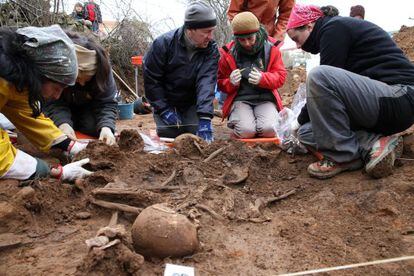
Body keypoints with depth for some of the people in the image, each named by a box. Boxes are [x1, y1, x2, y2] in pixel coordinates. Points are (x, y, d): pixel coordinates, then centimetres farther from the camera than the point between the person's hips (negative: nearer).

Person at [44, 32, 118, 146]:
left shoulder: (102, 69, -31)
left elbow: (106, 102, -31)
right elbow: (53, 102, -32)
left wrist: (106, 127, -50)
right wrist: (63, 123, -52)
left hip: (88, 106, 0)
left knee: (94, 126, -24)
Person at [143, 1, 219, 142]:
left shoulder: (212, 50, -14)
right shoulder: (163, 43, -18)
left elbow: (207, 82, -28)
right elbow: (150, 79, -13)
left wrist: (205, 118, -39)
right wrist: (164, 110, -18)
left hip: (191, 103, 2)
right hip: (165, 102, -1)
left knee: (200, 136, -11)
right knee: (168, 136, -13)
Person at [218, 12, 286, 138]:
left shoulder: (271, 49, 2)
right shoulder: (228, 53, 1)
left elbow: (280, 77, 0)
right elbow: (221, 82, 9)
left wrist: (262, 78, -22)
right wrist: (231, 82, -16)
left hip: (265, 99, 1)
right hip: (240, 99, 0)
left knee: (269, 130, -25)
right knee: (245, 130, -27)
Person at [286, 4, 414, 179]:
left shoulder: (334, 28, -8)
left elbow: (324, 80, -13)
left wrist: (301, 118, 2)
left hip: (399, 97, -10)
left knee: (319, 76, -29)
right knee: (306, 132, 6)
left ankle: (343, 155, -16)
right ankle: (374, 143, -7)